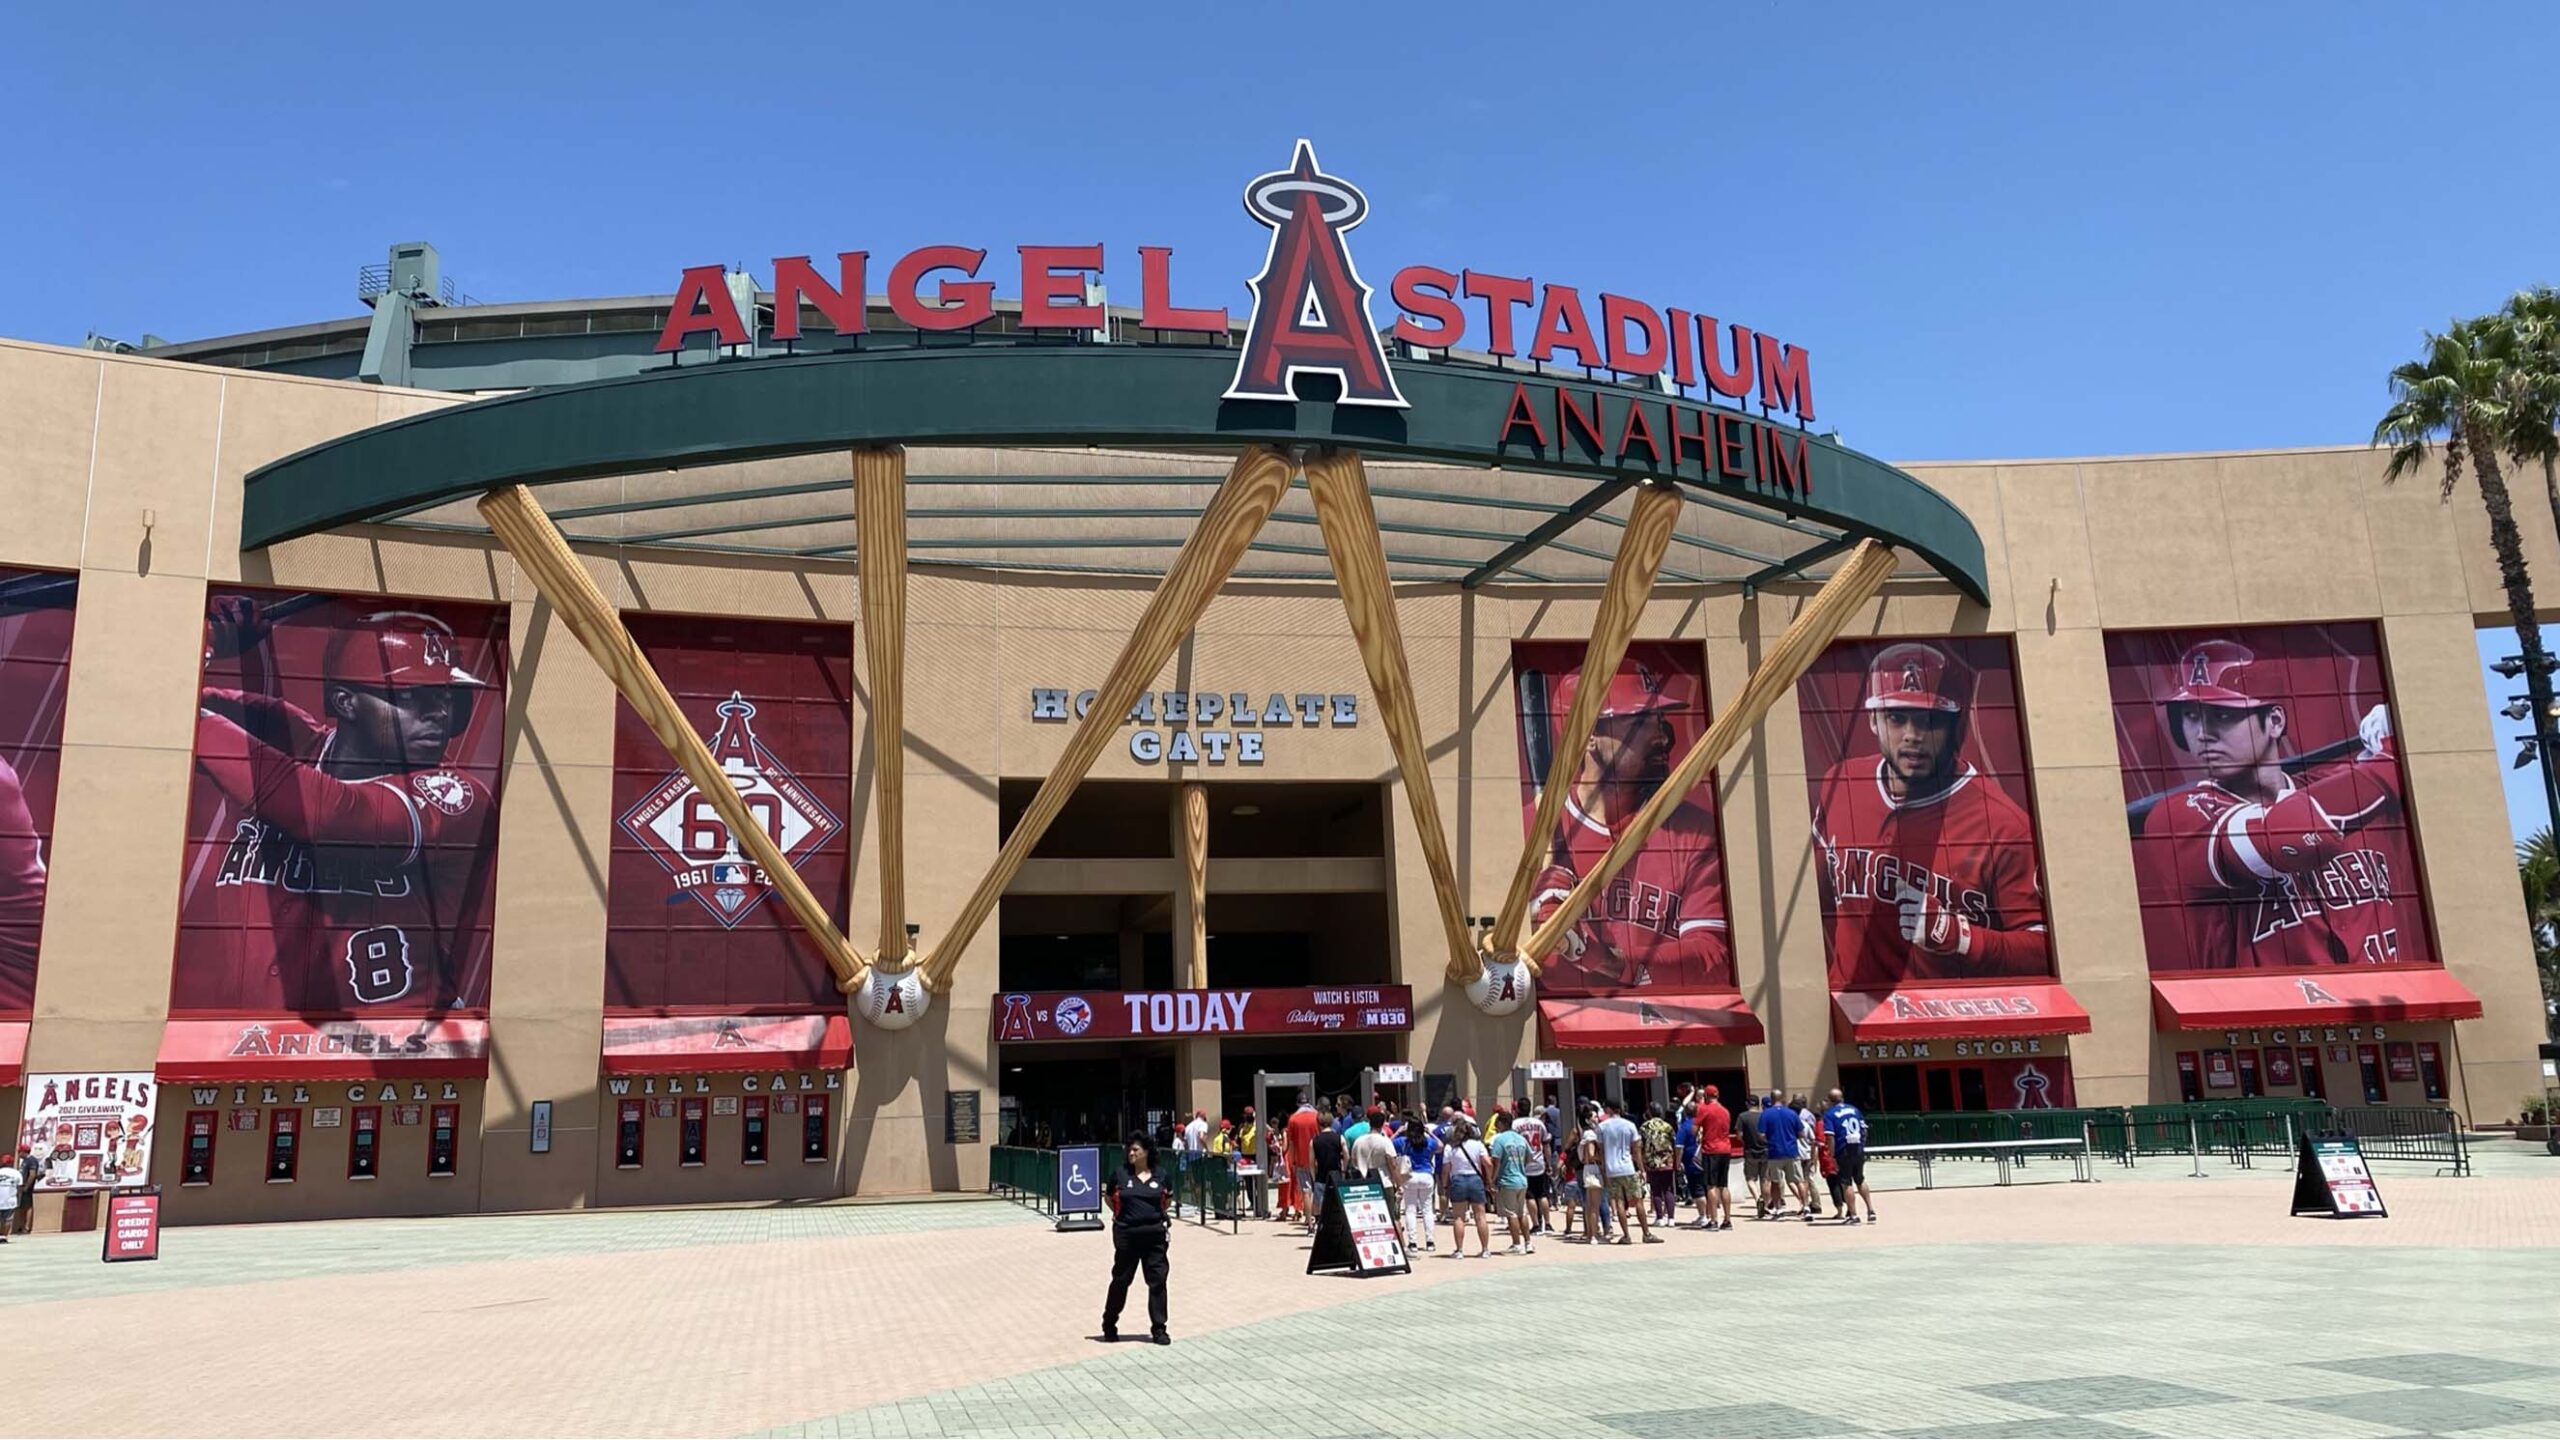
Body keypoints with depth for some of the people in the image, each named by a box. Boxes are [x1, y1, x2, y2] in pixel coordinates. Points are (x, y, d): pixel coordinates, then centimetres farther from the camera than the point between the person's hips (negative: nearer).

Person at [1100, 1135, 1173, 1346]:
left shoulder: (1160, 1176, 2)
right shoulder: (1121, 1174, -1)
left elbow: (1168, 1200, 18)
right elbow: (1109, 1197, 14)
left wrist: (1160, 1214, 6)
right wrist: (1122, 1213, 7)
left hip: (1155, 1233, 1)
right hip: (1127, 1233, -1)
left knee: (1158, 1281, 1)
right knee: (1121, 1280, 10)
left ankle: (1158, 1328, 10)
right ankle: (1109, 1324, 27)